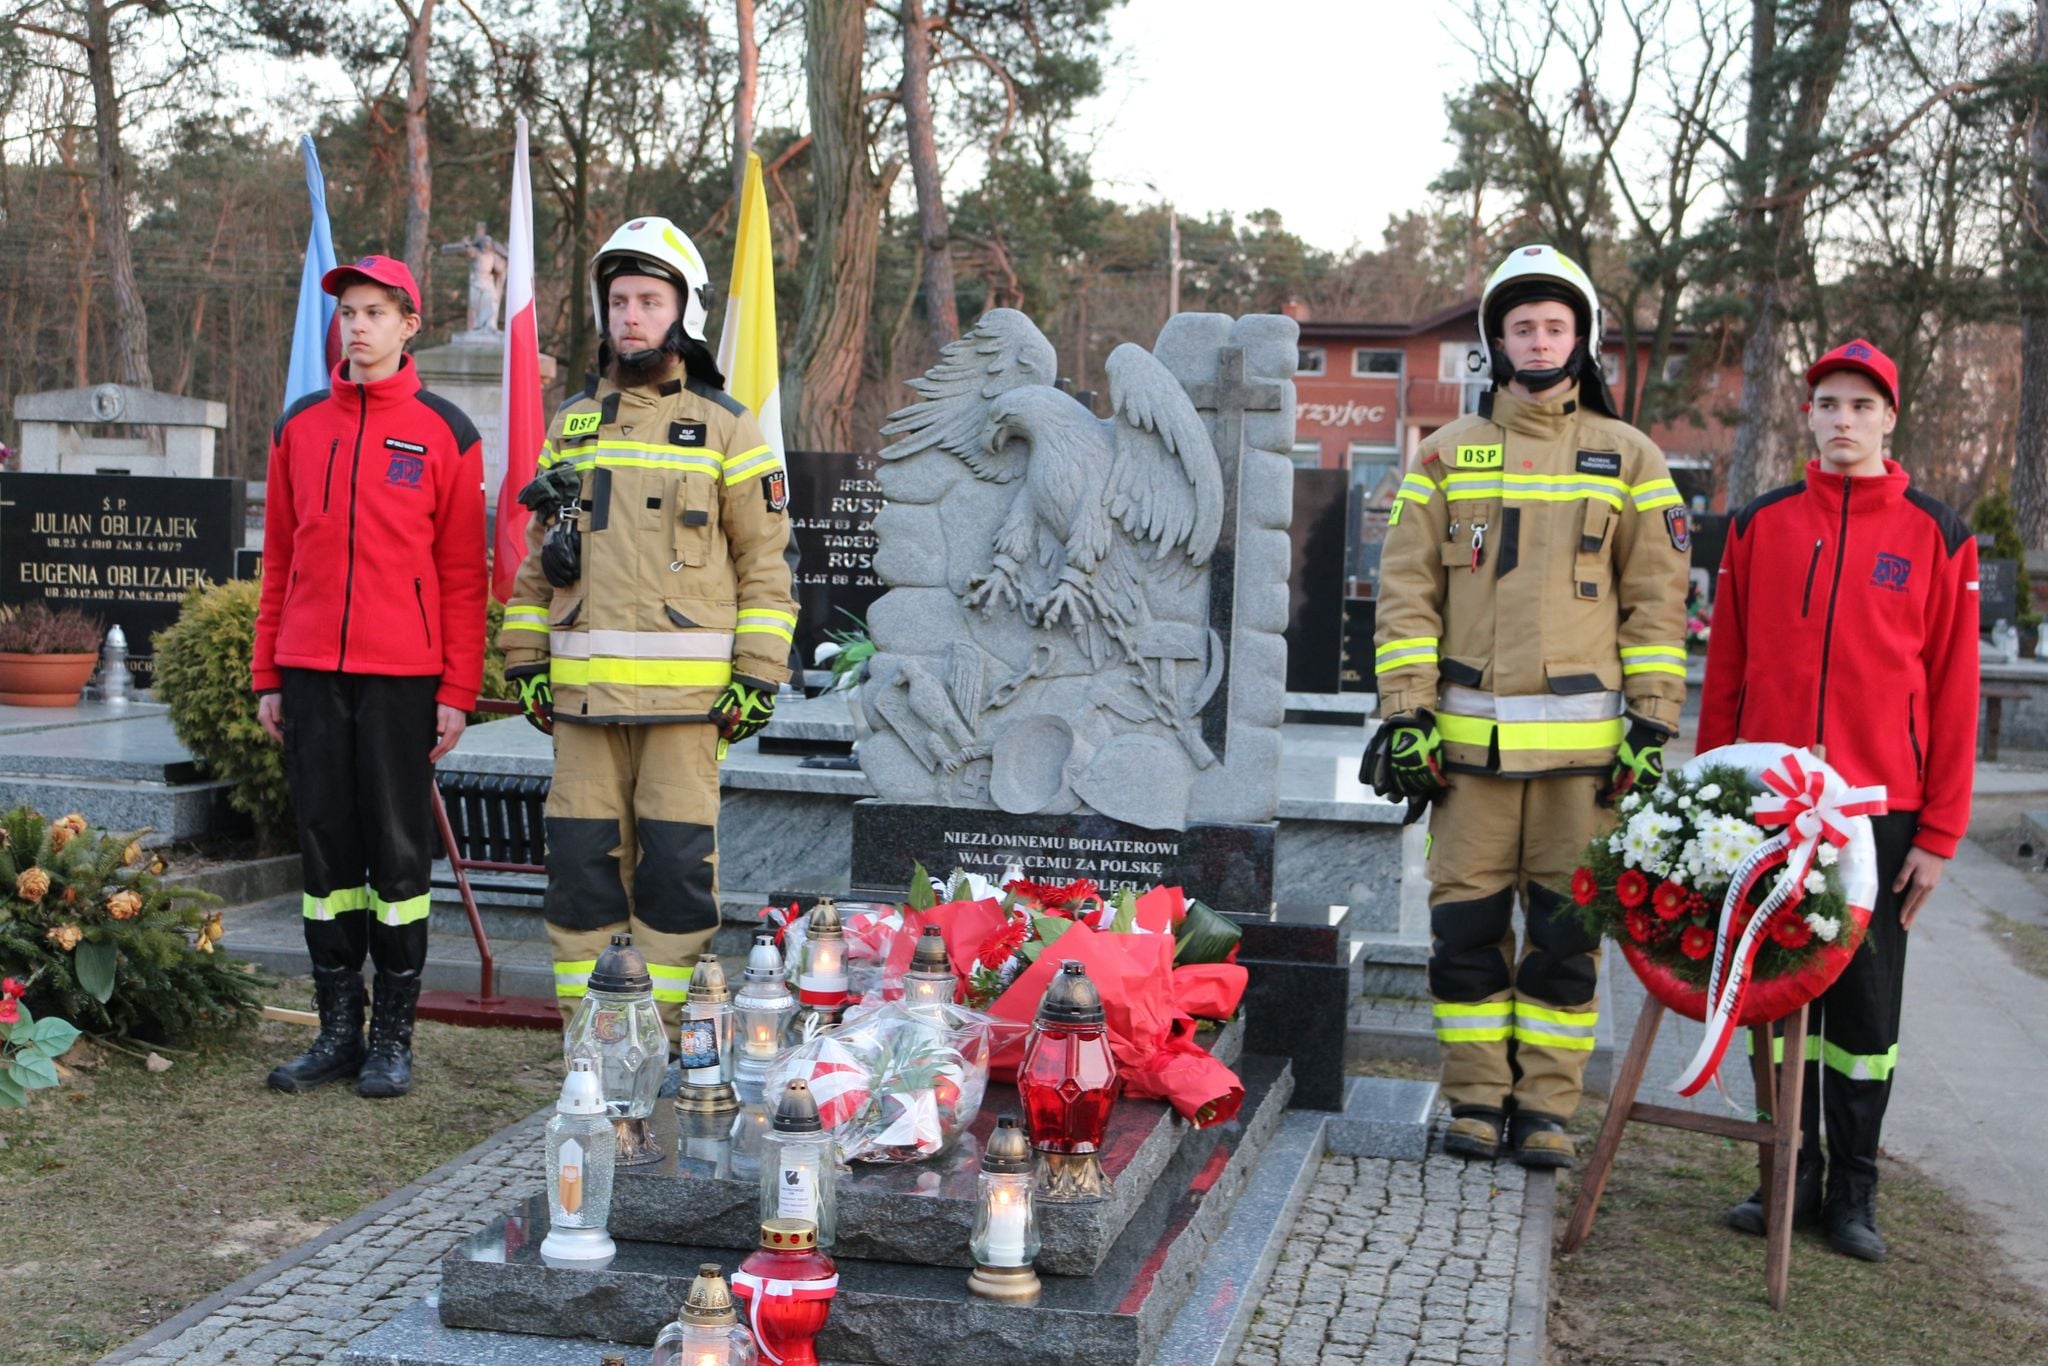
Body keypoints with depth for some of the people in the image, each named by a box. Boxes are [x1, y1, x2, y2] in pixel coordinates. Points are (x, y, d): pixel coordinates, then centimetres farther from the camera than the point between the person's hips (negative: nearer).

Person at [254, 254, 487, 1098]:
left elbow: (462, 573, -1)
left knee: (398, 852, 1)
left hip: (401, 677, -4)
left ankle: (393, 1036, 11)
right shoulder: (300, 426, 12)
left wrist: (457, 692, -6)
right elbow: (279, 558, 14)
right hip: (311, 674, 4)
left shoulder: (443, 432, 1)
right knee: (326, 847, 8)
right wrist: (267, 676, 10)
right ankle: (338, 1031, 17)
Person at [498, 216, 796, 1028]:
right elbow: (539, 554, 20)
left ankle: (668, 1031, 7)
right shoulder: (572, 424, 16)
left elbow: (765, 559, 1)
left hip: (686, 687, -4)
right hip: (584, 688, 4)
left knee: (676, 859, -2)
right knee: (581, 855, 5)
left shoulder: (725, 427, 4)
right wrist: (526, 658, 12)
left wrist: (758, 674, -6)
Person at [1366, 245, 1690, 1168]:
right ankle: (1477, 1098, 13)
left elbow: (1656, 601, 8)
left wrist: (1651, 723, -1)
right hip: (1469, 735, 1)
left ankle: (1547, 1106, 12)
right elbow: (1406, 593, 7)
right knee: (1466, 921, 2)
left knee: (1567, 926, 2)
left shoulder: (1628, 459, 10)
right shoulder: (1448, 455, 11)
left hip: (1583, 738, 0)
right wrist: (1406, 711, -3)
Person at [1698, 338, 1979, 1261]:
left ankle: (1854, 1190, 18)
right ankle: (1793, 1175, 21)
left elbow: (1953, 692, -1)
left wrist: (1938, 832, -5)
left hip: (1878, 811, -2)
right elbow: (1724, 674, 8)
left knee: (1866, 1003, 6)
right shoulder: (1760, 526, 6)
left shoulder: (1936, 537, 1)